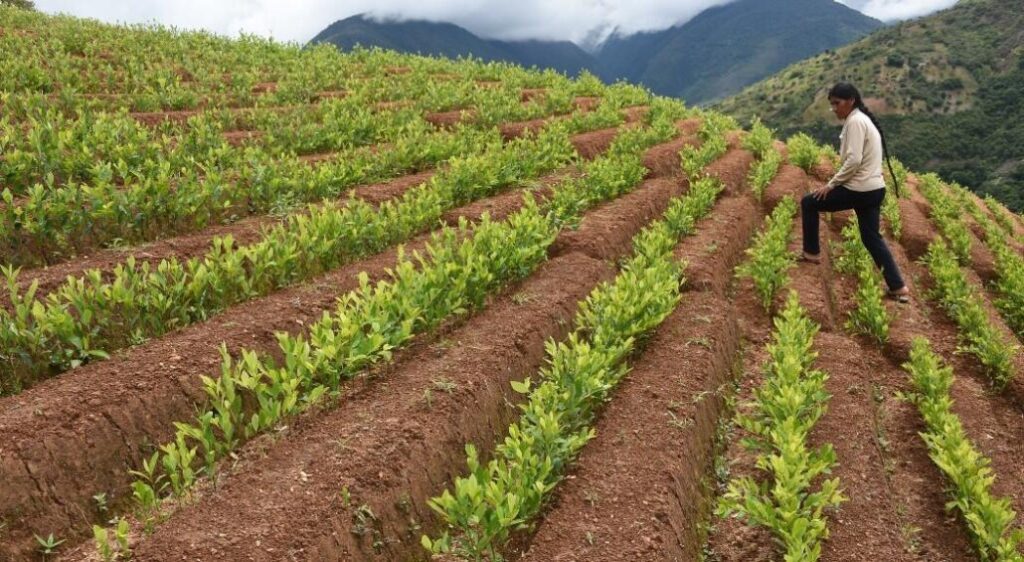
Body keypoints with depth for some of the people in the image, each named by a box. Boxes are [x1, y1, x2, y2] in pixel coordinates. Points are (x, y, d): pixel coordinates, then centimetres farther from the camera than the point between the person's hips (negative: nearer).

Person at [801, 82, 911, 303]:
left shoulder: (855, 121, -13)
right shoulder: (863, 119, 18)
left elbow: (853, 161, -22)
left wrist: (831, 184, -15)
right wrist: (837, 183, 14)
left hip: (860, 189, -10)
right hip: (874, 189, 10)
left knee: (809, 203, 5)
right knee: (872, 238, 14)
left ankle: (811, 253, 14)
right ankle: (898, 287, 11)